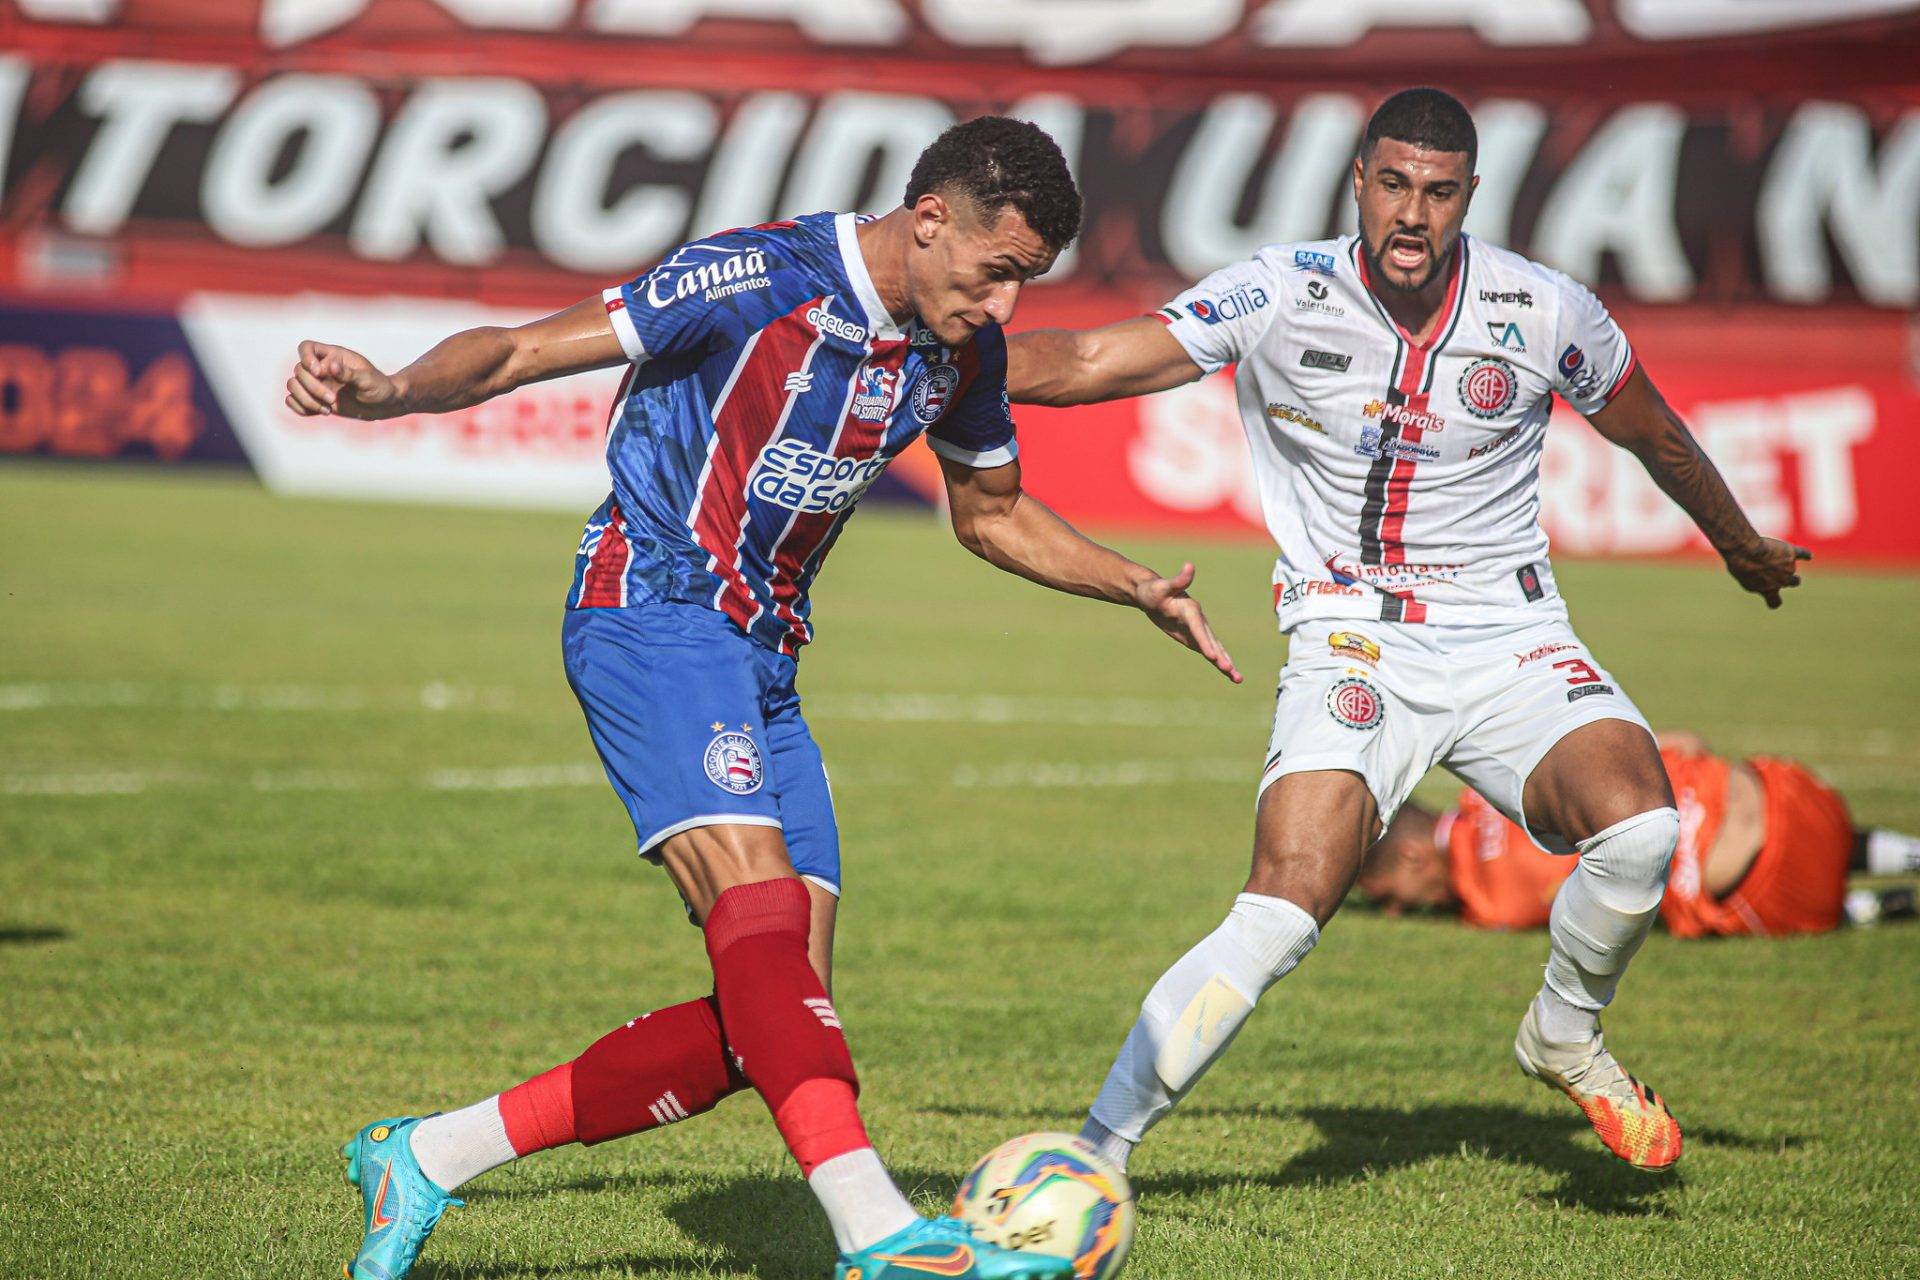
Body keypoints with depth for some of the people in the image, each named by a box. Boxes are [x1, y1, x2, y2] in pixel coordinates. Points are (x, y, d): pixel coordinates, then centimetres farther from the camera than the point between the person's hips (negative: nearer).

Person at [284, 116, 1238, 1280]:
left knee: (770, 1023, 0)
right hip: (652, 611, -8)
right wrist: (390, 390, -35)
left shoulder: (964, 349, 6)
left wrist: (1137, 587, 13)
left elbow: (994, 514, 25)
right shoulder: (760, 280, -16)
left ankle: (426, 1159, 7)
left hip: (762, 658, 8)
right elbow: (521, 351, -17)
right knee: (758, 896, -28)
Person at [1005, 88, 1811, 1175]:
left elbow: (1657, 437, 15)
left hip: (1512, 638, 2)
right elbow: (1082, 361, -13)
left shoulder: (1546, 314, -4)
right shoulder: (1283, 298, -9)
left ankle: (1566, 1039, 5)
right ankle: (1094, 1150, -10)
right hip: (1352, 647, -2)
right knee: (1283, 912, -22)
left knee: (1639, 830, -26)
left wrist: (1742, 546, 30)